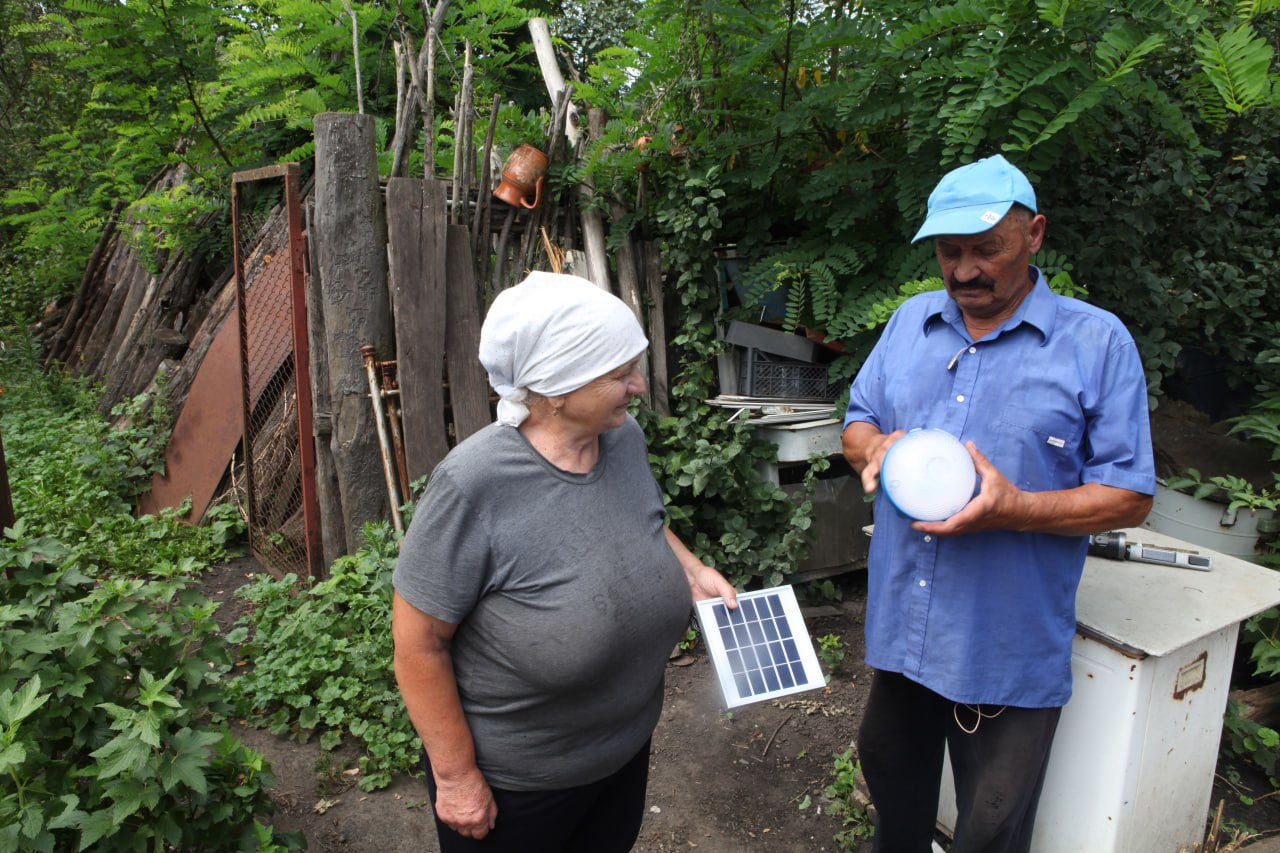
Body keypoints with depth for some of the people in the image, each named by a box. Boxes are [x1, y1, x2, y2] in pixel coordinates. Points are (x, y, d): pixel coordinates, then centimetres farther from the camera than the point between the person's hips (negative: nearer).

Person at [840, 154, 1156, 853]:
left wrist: (1015, 509, -26)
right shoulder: (910, 320, 5)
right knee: (889, 769, 26)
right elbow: (857, 421, 12)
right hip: (901, 622, 5)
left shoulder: (1097, 342, -9)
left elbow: (1129, 497, -9)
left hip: (1010, 646, -4)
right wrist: (875, 447, -12)